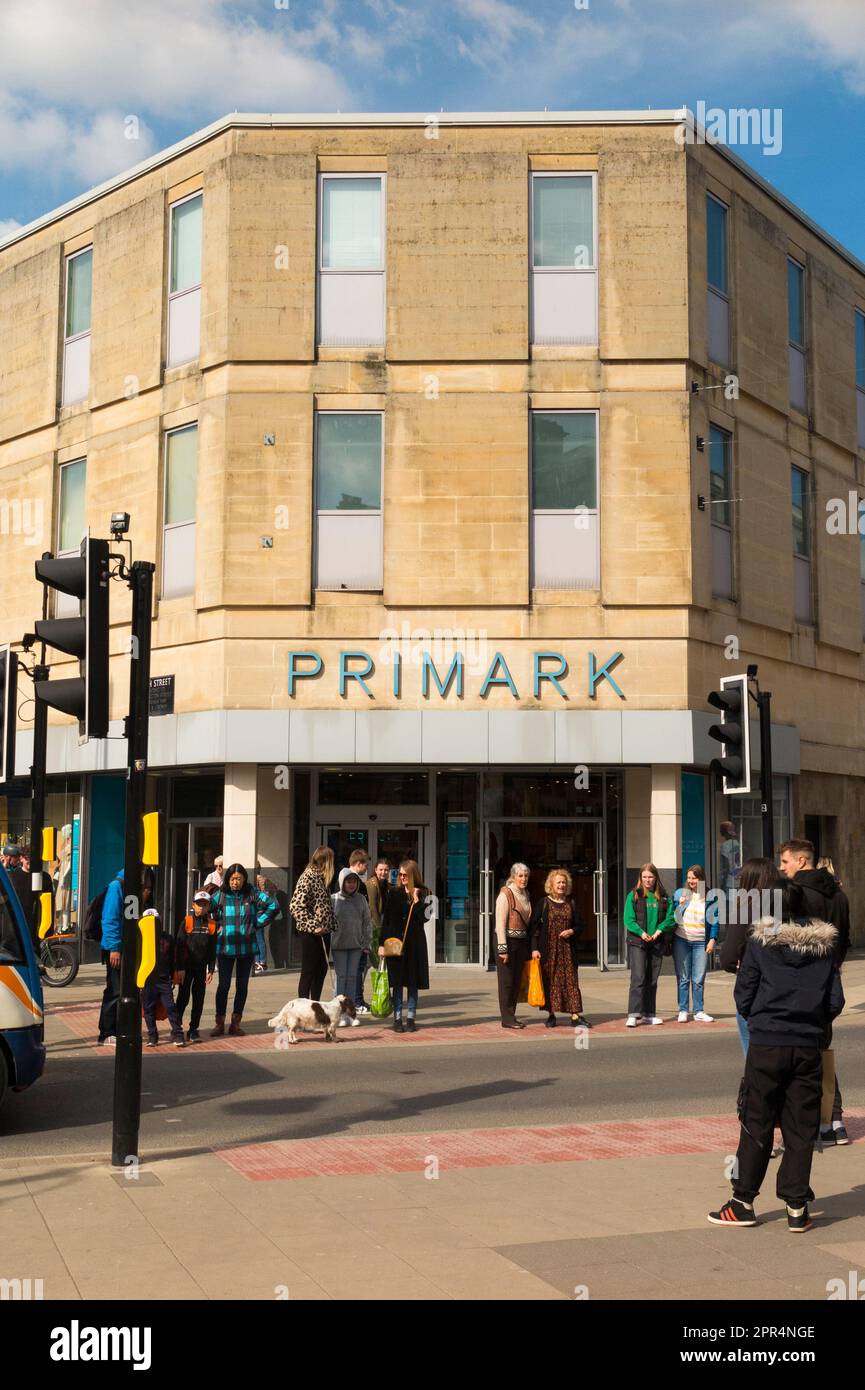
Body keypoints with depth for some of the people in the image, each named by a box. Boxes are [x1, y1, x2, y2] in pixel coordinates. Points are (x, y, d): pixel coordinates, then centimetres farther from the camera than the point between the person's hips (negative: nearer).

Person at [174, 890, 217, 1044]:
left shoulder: (211, 925, 5)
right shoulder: (186, 922, -4)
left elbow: (213, 949, 9)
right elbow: (179, 946, -6)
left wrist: (211, 969, 4)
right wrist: (179, 968, -11)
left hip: (202, 967, 3)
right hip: (186, 966, -3)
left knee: (198, 999, 5)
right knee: (183, 998, 1)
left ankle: (193, 1030, 13)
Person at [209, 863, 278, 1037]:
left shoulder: (252, 894, -1)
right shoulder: (220, 895, -2)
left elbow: (273, 906, 2)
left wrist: (257, 922, 0)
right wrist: (217, 926, 1)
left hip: (246, 948, 1)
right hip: (225, 947, -1)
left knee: (242, 986, 7)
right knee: (223, 985, 0)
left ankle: (236, 1023, 16)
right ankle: (219, 1022, 9)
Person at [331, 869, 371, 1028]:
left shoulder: (361, 899, 4)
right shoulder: (334, 899, -2)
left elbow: (367, 922, 8)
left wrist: (367, 943, 3)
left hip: (356, 944, 2)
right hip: (338, 944, -2)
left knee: (352, 977, 5)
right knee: (341, 977, -1)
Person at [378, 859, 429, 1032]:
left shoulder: (421, 894, 2)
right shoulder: (393, 893, 4)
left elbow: (420, 919, -6)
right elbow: (385, 920, 4)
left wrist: (416, 901, -16)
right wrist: (382, 943, -1)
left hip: (414, 942, 0)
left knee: (412, 982, 4)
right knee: (397, 982, 1)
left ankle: (411, 1019, 11)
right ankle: (397, 1019, 6)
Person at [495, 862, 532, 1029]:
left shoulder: (526, 895, 13)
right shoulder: (505, 894, -11)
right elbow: (500, 924, -15)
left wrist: (529, 946, 11)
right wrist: (502, 949, -19)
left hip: (522, 941, 7)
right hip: (508, 940, -7)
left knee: (517, 980, 10)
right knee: (507, 981, -2)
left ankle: (511, 1016, 18)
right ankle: (507, 1018, 2)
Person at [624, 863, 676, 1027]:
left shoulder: (663, 898, 9)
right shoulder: (633, 896, 1)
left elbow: (671, 917, 3)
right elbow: (629, 919, -4)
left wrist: (660, 930, -12)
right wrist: (641, 933, -17)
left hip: (657, 943, 4)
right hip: (637, 942, -3)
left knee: (652, 980, 8)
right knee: (638, 978, -12)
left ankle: (649, 1014, 15)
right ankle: (633, 1015, -15)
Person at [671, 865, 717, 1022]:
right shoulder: (680, 893, 4)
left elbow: (715, 920, 6)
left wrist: (713, 939, -4)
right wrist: (679, 904, -12)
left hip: (701, 942, 0)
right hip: (681, 940, 0)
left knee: (699, 979, 2)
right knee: (683, 978, 3)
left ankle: (699, 1012, 10)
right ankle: (683, 1011, 8)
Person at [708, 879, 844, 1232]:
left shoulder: (759, 942, -5)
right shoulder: (825, 945, 2)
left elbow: (744, 997, -4)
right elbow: (835, 1001, 3)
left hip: (766, 1045, -2)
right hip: (808, 1047, 2)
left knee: (756, 1124, 6)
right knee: (801, 1128, 8)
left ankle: (743, 1202, 13)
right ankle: (797, 1207, 10)